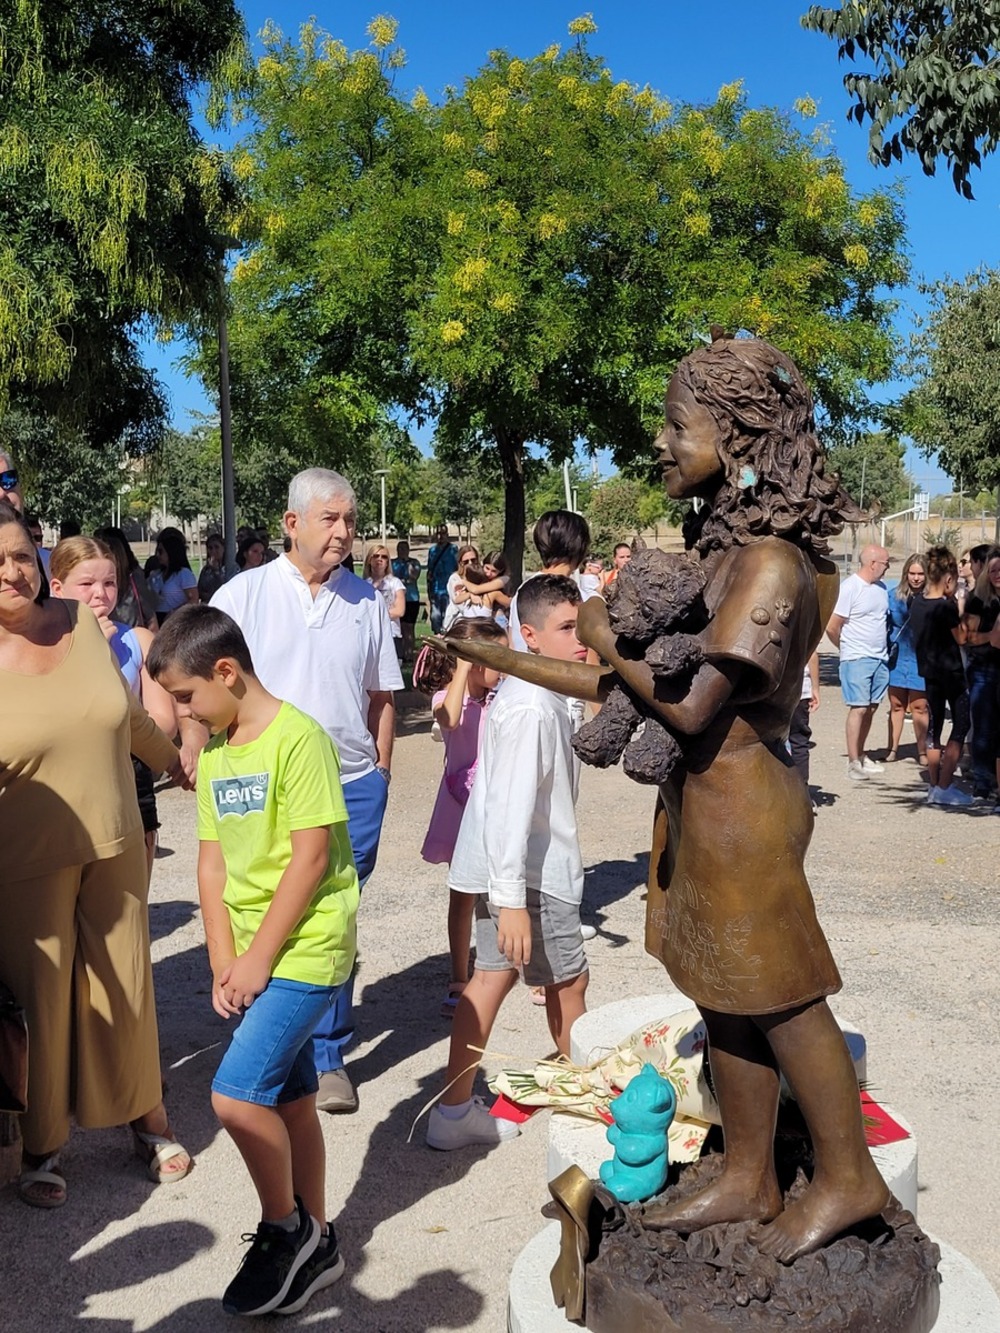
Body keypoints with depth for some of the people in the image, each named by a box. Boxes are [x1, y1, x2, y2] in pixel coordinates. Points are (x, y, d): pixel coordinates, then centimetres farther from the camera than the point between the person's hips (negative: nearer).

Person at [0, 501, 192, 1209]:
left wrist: (172, 759, 27)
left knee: (125, 984, 13)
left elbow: (128, 712, 14)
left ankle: (147, 1116, 33)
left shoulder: (80, 622, -2)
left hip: (114, 844, 3)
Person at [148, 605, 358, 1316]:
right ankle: (315, 1245, 31)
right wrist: (224, 962, 0)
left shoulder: (298, 738, -16)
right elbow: (212, 861, 8)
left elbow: (311, 857, -18)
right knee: (288, 1097, 15)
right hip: (254, 957, 8)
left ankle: (286, 1226, 12)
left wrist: (257, 958, -13)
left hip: (306, 949, -7)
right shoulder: (214, 751, 9)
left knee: (236, 1094, -12)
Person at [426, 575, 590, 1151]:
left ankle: (456, 1111, 19)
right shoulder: (532, 707, -24)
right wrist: (511, 899, -27)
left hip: (507, 866, 9)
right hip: (529, 872, -9)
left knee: (494, 974, 12)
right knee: (570, 981, 9)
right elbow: (510, 806, -27)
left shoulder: (542, 695, 7)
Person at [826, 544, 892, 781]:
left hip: (880, 658, 7)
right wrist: (849, 649, 2)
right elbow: (832, 627, -12)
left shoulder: (881, 587, 10)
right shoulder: (849, 587, -12)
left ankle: (860, 755, 22)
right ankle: (853, 762, -3)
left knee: (871, 708, 10)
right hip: (857, 660, -7)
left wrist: (883, 649, 14)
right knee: (859, 708, -8)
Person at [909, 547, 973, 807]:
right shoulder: (947, 607, -18)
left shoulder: (916, 603, 1)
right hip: (951, 672, -7)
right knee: (960, 727, 2)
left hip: (929, 672, 7)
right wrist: (959, 608, -1)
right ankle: (944, 788, -2)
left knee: (934, 728, 13)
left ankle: (934, 786, 17)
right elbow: (961, 638, -7)